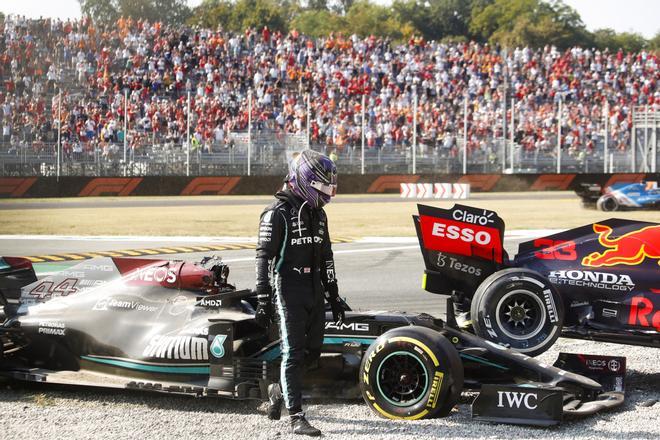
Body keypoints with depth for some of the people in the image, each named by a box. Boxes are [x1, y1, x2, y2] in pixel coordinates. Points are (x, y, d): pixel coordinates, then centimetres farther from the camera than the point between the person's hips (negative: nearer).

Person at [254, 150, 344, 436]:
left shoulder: (317, 213, 13)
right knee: (293, 353, -8)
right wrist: (263, 301, -16)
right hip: (288, 291, -8)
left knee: (312, 350, 12)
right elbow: (264, 258, -13)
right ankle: (296, 417, -7)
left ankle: (279, 390, 34)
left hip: (314, 291, 8)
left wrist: (333, 295, 19)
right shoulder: (277, 213, -12)